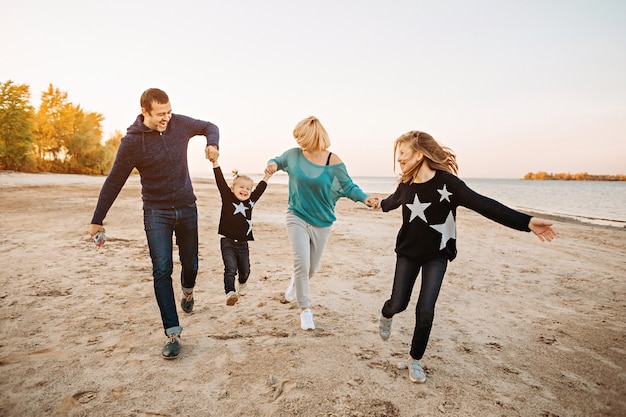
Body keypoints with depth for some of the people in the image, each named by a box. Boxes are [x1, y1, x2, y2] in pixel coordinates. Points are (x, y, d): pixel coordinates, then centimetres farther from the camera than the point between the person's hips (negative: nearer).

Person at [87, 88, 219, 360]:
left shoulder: (180, 123, -5)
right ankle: (172, 334, -1)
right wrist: (97, 220, -1)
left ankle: (187, 292, 48)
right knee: (162, 270, -8)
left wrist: (212, 144, -11)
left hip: (187, 207, 3)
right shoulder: (132, 141, -13)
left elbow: (210, 126, 13)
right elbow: (114, 182, -6)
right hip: (156, 212, -3)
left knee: (190, 263, 13)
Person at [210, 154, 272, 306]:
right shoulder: (227, 198, -5)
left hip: (243, 244, 4)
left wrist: (268, 174, 16)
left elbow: (260, 188, 14)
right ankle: (230, 293, -21)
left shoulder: (251, 201, 5)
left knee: (245, 270, 20)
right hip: (228, 242, -4)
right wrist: (215, 162, -23)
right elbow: (220, 181, -14)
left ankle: (242, 284, 50)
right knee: (230, 269, -18)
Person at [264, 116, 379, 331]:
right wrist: (273, 164, -10)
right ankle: (305, 308, 6)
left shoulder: (333, 161, -12)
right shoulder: (293, 154, -5)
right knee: (301, 263, -15)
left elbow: (348, 187, -6)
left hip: (322, 221, 1)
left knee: (311, 268, 15)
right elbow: (277, 161, 15)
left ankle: (295, 281, 52)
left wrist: (365, 198, -26)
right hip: (297, 217, 0)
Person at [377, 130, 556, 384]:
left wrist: (526, 222, -37)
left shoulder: (446, 182, -19)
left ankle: (415, 359, 17)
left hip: (436, 256, -3)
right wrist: (379, 204, 43)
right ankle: (386, 315, 44)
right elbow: (393, 201, 21)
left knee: (425, 310, -6)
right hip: (408, 252, 3)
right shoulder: (405, 185, -4)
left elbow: (483, 205, -26)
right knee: (398, 304, 6)